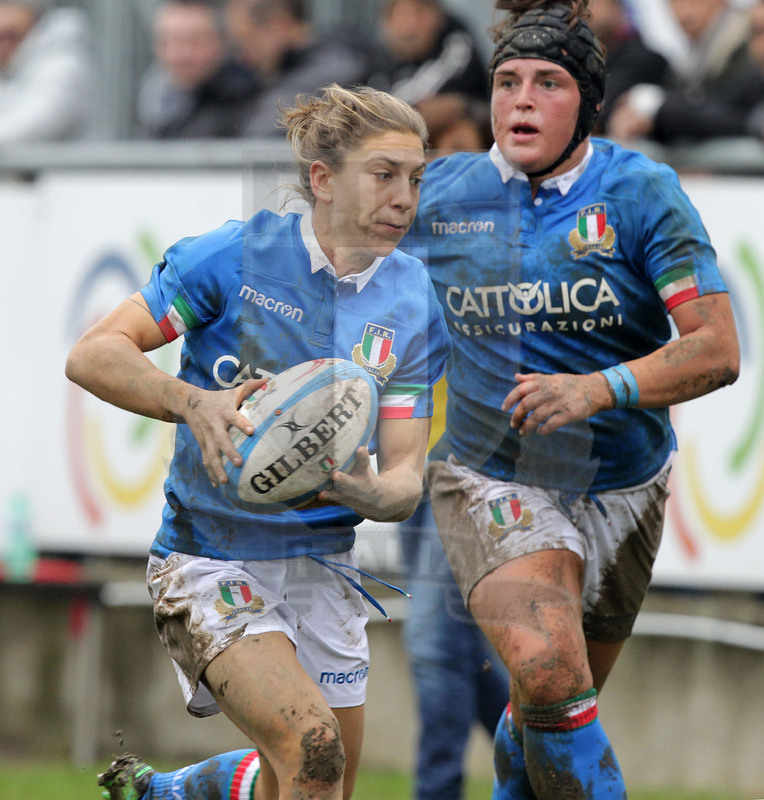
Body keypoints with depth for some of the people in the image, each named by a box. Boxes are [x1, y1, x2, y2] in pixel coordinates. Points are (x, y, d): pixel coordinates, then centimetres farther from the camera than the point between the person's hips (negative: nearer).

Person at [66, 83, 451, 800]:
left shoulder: (413, 305, 0)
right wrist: (193, 403, -29)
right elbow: (92, 355, -12)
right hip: (209, 559, -5)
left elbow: (405, 476, -1)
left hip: (321, 566, 6)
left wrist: (368, 493, -25)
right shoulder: (235, 256, -11)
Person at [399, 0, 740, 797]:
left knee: (552, 711, 14)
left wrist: (598, 389, -33)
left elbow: (715, 350, -18)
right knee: (546, 670, -28)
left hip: (624, 487, 1)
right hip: (491, 484, -1)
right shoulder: (440, 193, -4)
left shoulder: (641, 193, -10)